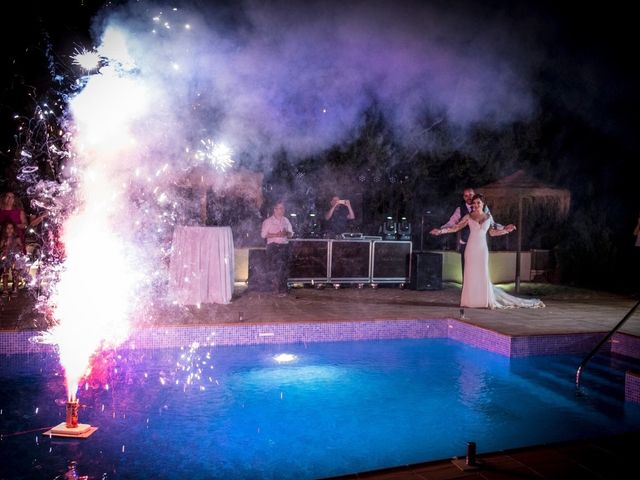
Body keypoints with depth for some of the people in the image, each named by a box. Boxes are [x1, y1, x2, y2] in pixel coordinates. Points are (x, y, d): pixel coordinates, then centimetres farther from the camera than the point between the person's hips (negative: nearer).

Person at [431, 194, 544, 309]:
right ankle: (471, 300, 6)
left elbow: (492, 232, 14)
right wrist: (441, 230, -11)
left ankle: (485, 300, 11)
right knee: (471, 273, 0)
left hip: (482, 248, 1)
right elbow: (456, 227, -2)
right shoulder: (468, 217, 1)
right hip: (471, 248, -1)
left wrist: (505, 230, 8)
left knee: (482, 273, 1)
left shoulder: (488, 216, 7)